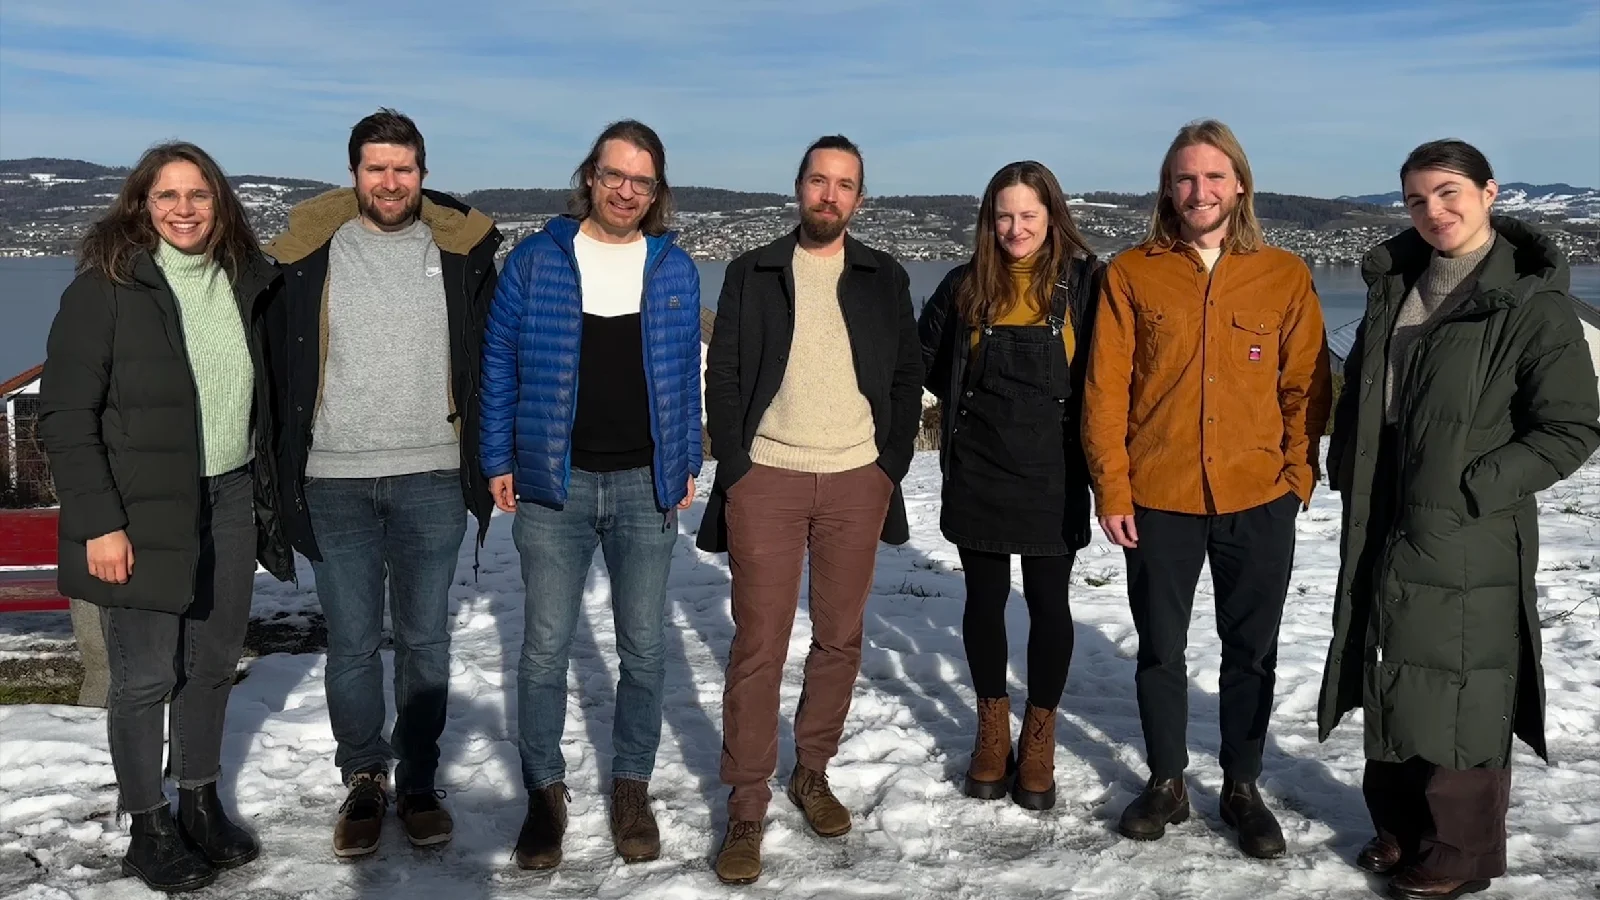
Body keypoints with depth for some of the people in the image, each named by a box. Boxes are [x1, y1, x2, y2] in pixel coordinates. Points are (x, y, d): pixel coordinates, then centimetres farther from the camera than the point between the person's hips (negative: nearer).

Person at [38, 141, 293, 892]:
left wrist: (268, 493, 12)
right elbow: (65, 414, -12)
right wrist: (99, 522, -17)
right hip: (145, 512, -5)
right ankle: (148, 829, 18)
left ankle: (201, 803, 29)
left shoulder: (244, 280, 6)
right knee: (146, 675, 3)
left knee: (213, 664, 13)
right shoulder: (106, 287, -10)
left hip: (230, 498, 5)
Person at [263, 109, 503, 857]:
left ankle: (418, 782, 23)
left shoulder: (462, 248, 2)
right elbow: (280, 362, 5)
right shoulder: (308, 249, 1)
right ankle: (363, 781, 24)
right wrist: (285, 467, 2)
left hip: (432, 479, 0)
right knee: (351, 642, 7)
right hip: (334, 481, 0)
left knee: (424, 639, 9)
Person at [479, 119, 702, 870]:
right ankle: (545, 790, 20)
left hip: (646, 484, 2)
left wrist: (688, 464, 6)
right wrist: (498, 461, -1)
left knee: (644, 646, 8)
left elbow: (686, 375, 9)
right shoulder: (535, 260, 0)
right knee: (545, 648, 4)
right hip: (553, 482, -1)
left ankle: (632, 788, 24)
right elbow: (500, 365, 2)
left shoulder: (676, 268, 5)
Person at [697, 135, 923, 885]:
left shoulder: (885, 278, 9)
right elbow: (722, 376, 3)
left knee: (840, 637, 10)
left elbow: (908, 377, 9)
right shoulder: (751, 273, 6)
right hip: (766, 478, -2)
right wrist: (734, 470, -5)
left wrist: (891, 465, 0)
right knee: (758, 643, -2)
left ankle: (813, 772, 27)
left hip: (856, 481, 2)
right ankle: (746, 807, 6)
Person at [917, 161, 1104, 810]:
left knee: (1048, 600, 5)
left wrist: (1069, 413, -7)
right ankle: (992, 728, 26)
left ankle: (1039, 738, 21)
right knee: (985, 598, 9)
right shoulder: (965, 286, 3)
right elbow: (927, 360, 14)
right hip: (978, 471, 2)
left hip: (1053, 472, -2)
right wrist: (972, 401, 8)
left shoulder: (1084, 281, -4)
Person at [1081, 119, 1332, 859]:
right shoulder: (1131, 273, -2)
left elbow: (1307, 386, 4)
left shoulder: (1286, 276, 1)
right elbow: (1105, 389, -3)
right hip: (1158, 499, 0)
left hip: (1259, 499, 1)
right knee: (1160, 647, 11)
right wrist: (1111, 488, -7)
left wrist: (1298, 474, -4)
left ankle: (1242, 786, 28)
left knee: (1251, 651, 11)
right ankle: (1166, 782, 29)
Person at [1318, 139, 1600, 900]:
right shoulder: (1394, 286, 8)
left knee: (1458, 699, 3)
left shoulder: (1533, 303, -12)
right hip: (1382, 534, 7)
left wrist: (1472, 488, -17)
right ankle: (1399, 829, 35)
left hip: (1469, 545, -6)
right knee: (1391, 690, 17)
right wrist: (1348, 473, 9)